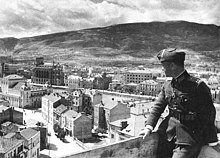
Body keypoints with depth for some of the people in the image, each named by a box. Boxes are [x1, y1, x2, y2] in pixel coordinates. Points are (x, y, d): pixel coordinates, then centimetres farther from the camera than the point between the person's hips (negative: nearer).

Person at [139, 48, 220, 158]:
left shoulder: (198, 86, -13)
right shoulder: (167, 86, 6)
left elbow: (208, 115, -9)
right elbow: (158, 107, 5)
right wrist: (149, 127, -9)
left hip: (189, 140, -6)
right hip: (168, 135, 6)